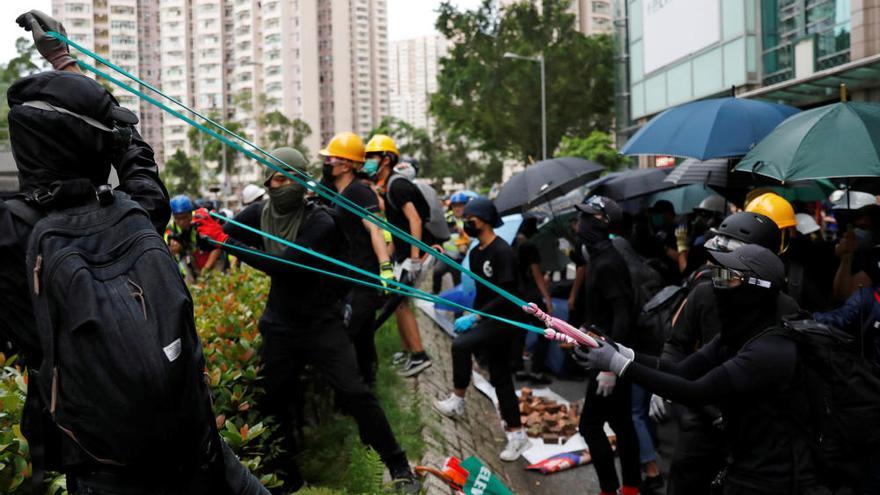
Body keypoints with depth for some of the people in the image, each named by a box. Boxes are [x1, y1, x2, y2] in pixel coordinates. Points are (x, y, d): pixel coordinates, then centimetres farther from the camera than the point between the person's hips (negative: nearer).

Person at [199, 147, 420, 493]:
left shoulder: (321, 222, -19)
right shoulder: (260, 214, -2)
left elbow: (285, 263, -27)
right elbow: (224, 235, 8)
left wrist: (228, 243, -26)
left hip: (322, 324, -5)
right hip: (279, 326, 5)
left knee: (355, 393, -12)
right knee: (273, 399, 11)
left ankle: (398, 465, 3)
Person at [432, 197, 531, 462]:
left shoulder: (502, 251, -17)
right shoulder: (476, 253, 11)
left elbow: (506, 296, -23)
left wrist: (475, 317, -24)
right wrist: (471, 315, 7)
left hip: (507, 320, -9)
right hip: (488, 320, 9)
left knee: (461, 344, -26)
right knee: (500, 376, 10)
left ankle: (457, 401, -9)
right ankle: (516, 433, 19)